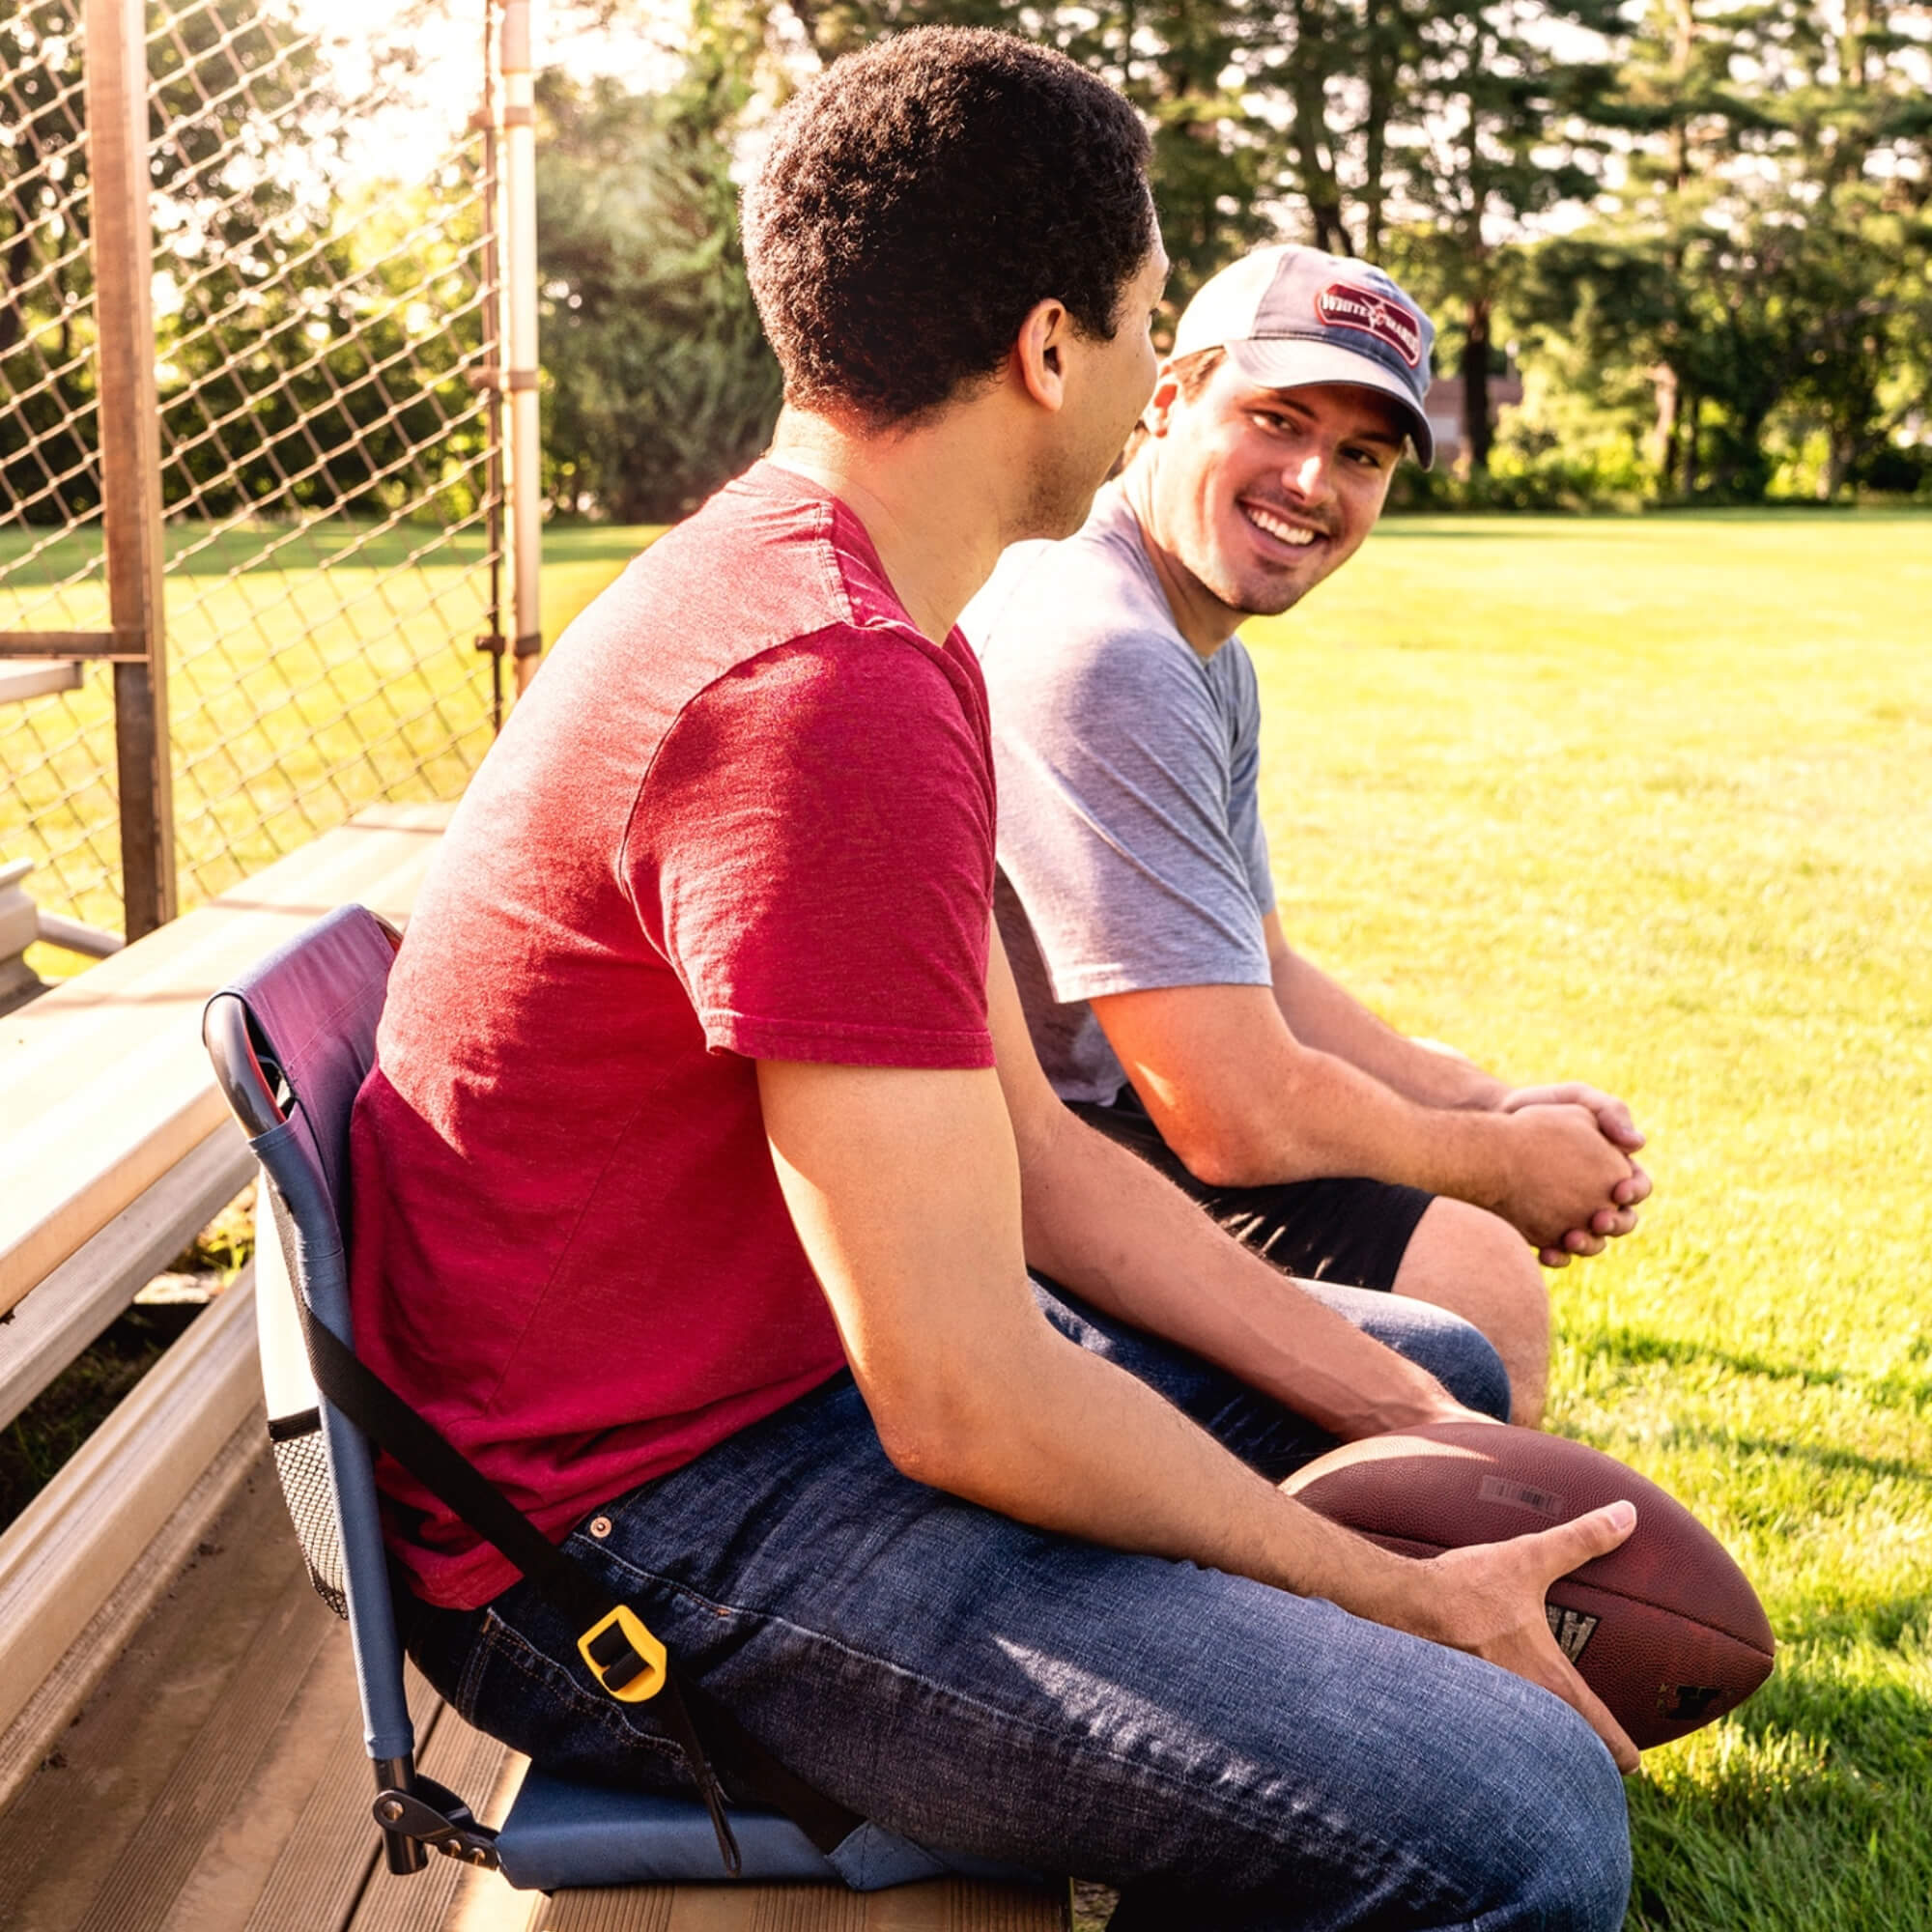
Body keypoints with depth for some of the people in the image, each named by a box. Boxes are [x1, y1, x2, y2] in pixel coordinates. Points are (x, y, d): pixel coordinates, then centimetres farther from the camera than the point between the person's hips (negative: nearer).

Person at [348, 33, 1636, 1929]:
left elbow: (1022, 1148, 8)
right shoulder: (827, 700, -26)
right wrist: (1409, 1607, -12)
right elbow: (966, 1405, -26)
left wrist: (1401, 1411, 4)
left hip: (804, 1345, 11)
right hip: (632, 1530, -10)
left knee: (1441, 1371, 20)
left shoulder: (834, 606, 9)